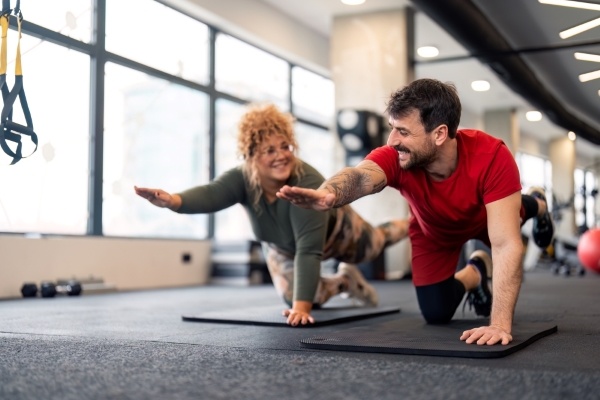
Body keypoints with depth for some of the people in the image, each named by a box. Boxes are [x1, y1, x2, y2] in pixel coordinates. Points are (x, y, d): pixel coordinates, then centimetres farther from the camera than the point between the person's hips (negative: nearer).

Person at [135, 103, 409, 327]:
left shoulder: (309, 183, -46)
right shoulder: (241, 179, -35)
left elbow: (309, 250, -49)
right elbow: (211, 194, -55)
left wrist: (302, 307, -55)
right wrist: (174, 201, -77)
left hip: (333, 233, -3)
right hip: (282, 246, 3)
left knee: (373, 245, 25)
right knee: (295, 297, 8)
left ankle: (405, 227, 61)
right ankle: (345, 282, 38)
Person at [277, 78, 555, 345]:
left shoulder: (491, 156, -44)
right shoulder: (394, 157, -41)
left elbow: (506, 244, -45)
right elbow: (360, 177, -64)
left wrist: (500, 325, -51)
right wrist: (328, 194, -88)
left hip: (486, 217, -1)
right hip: (435, 232, 1)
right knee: (436, 313, 1)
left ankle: (536, 206, 61)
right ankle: (475, 273, 30)